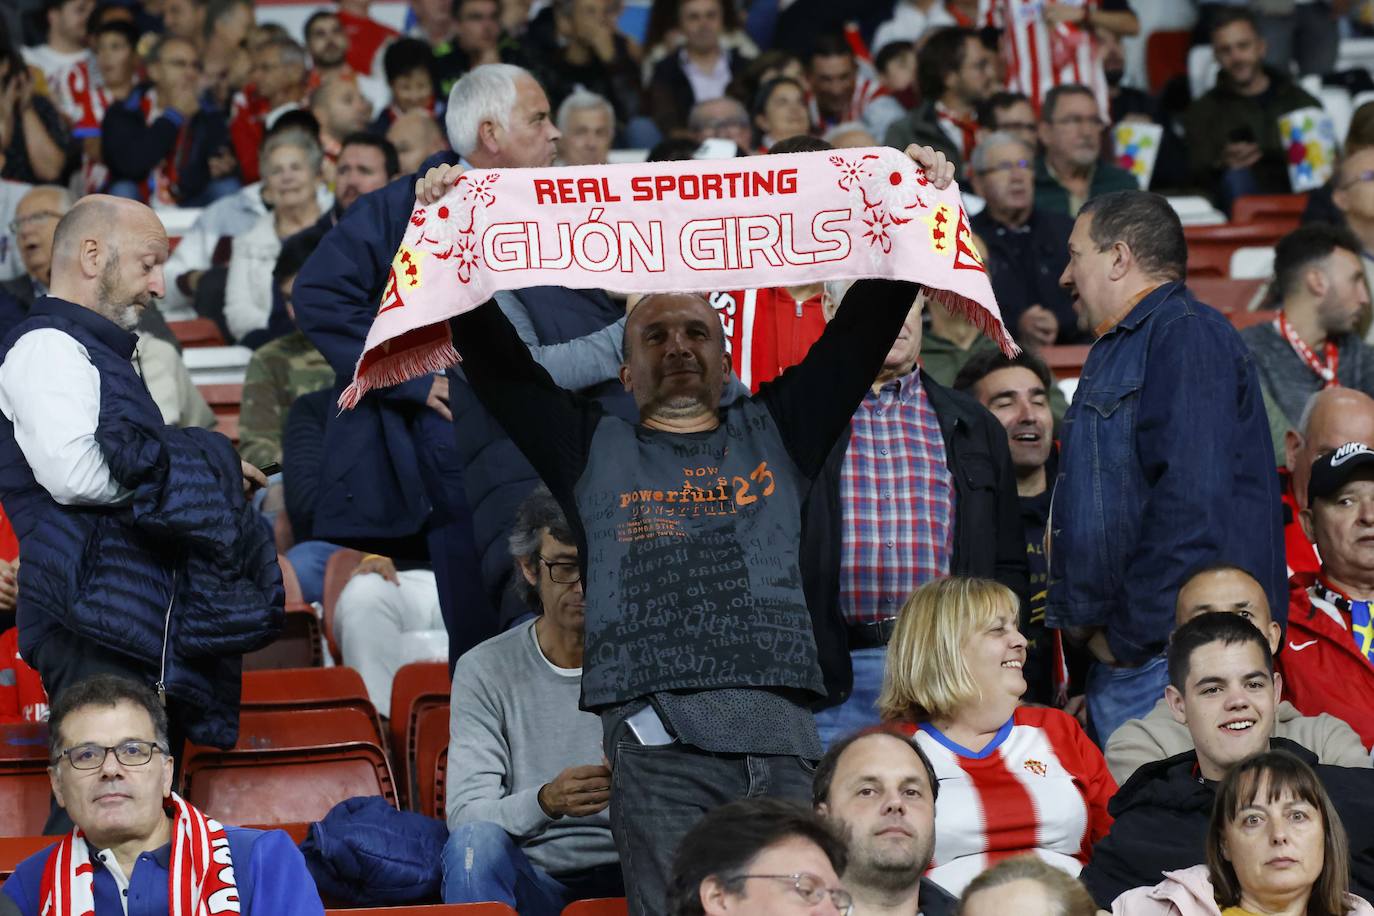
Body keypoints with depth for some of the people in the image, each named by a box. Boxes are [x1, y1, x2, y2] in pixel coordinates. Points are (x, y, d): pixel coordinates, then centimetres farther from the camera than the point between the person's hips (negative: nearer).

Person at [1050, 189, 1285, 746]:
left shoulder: (1187, 336, -10)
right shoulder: (1118, 350, 24)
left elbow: (1192, 500, -21)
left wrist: (1129, 635, -18)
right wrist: (1091, 627, 15)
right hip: (1116, 658, 10)